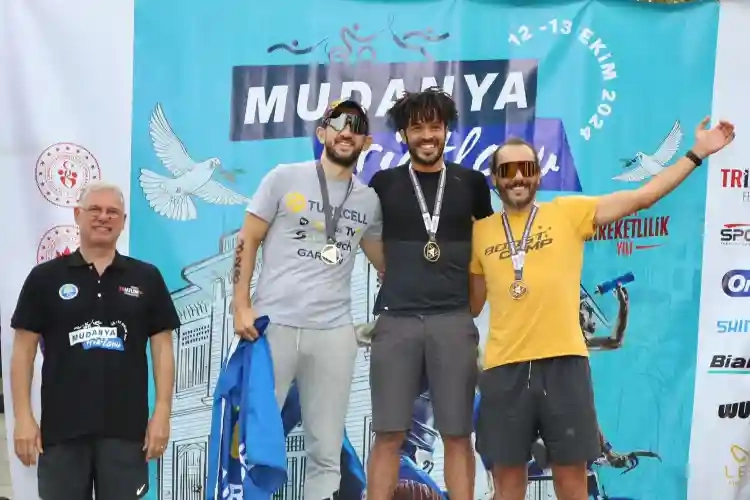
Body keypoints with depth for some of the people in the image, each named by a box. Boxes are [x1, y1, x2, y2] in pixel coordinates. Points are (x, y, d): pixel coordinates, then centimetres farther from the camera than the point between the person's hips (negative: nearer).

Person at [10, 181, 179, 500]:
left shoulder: (146, 278, 6)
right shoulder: (45, 277, 4)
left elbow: (162, 347, 5)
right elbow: (24, 349, 3)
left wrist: (162, 413, -3)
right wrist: (23, 417, -4)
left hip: (126, 427, 0)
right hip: (61, 427, 0)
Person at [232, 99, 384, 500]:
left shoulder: (370, 200, 12)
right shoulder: (285, 178, 3)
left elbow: (384, 260, 22)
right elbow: (247, 241, 2)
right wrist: (241, 305, -7)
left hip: (334, 333, 3)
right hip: (274, 324, -3)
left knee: (327, 452, 7)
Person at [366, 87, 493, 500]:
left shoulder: (470, 182, 8)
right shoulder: (384, 183, 6)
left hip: (454, 321, 0)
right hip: (396, 321, 0)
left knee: (457, 435, 4)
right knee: (389, 434, 1)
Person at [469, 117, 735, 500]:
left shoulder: (568, 212, 4)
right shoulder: (480, 232, 10)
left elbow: (642, 197, 1)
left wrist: (697, 153, -2)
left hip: (564, 361, -1)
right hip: (504, 367, 2)